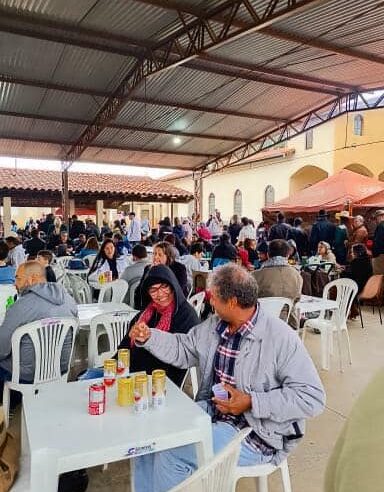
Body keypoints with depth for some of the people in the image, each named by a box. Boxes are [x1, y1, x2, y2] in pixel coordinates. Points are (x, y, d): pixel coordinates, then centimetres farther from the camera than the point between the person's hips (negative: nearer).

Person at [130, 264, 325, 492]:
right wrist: (149, 337, 0)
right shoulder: (213, 326, 1)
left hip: (257, 433, -7)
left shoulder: (281, 338, -22)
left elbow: (313, 398, -23)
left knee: (171, 454, -18)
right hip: (210, 412, 7)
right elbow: (183, 349, 15)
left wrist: (252, 403, -27)